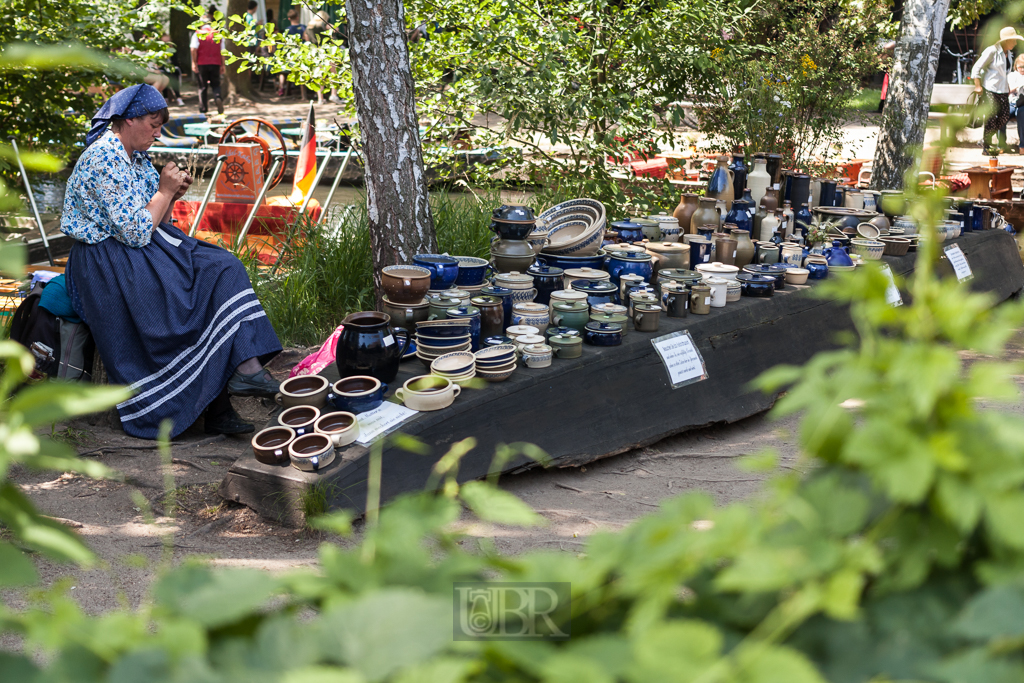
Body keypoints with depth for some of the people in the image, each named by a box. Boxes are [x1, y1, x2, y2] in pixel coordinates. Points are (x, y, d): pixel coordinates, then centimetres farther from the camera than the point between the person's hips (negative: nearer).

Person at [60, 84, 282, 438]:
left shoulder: (135, 157, 13)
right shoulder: (104, 158, -17)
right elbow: (135, 232, -22)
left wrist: (171, 196, 0)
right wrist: (164, 191, -11)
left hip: (139, 253, 9)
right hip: (107, 266, -9)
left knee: (222, 268, -10)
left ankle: (245, 366, -21)